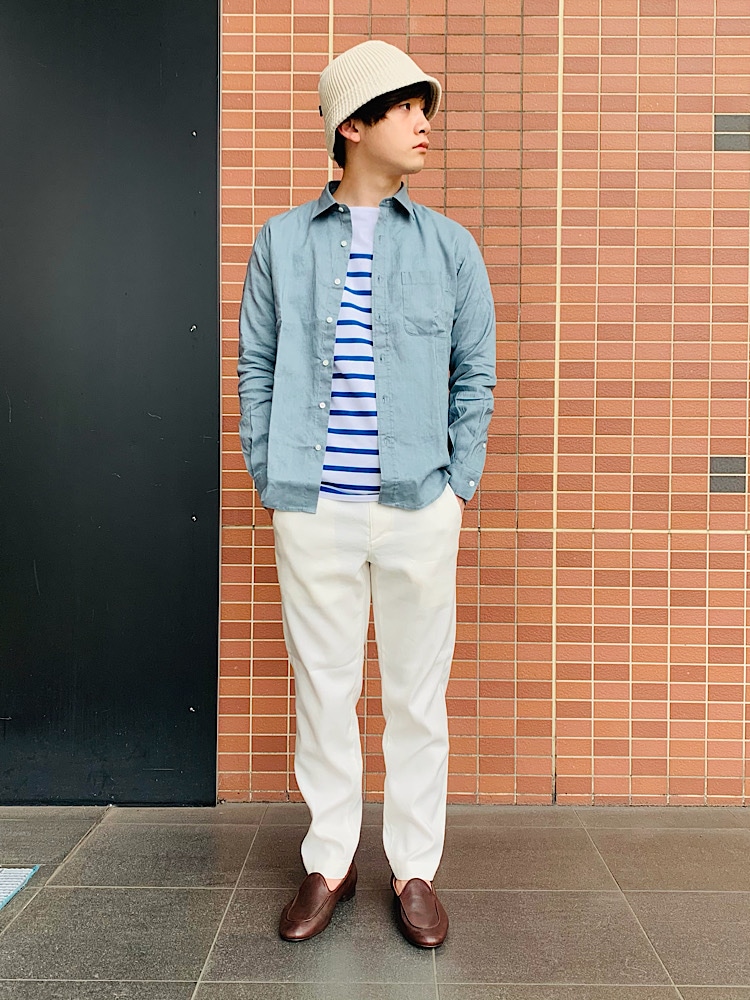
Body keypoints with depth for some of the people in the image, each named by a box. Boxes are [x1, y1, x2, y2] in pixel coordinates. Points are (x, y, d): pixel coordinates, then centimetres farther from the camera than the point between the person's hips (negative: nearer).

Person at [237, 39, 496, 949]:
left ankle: (414, 869, 26)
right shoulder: (282, 242, 7)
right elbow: (255, 367, 9)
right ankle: (328, 863, 28)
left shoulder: (449, 246, 7)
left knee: (418, 696, 8)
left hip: (419, 508, 0)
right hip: (314, 512, 0)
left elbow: (475, 373, 8)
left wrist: (460, 485, 2)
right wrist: (269, 478, 2)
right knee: (323, 691, 9)